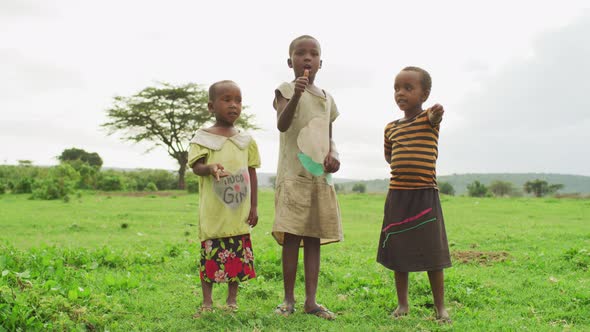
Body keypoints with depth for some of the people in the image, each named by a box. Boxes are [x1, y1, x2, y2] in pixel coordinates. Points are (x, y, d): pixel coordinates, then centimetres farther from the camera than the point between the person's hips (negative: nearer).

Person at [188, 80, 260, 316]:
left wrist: (254, 206, 7)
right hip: (212, 211, -3)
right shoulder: (203, 137, 0)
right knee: (210, 253, 2)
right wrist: (209, 168, -30)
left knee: (238, 254, 7)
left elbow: (252, 172, 11)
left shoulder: (246, 140, 9)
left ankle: (232, 299, 20)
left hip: (239, 212, 3)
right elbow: (196, 166, -6)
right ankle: (207, 301, 15)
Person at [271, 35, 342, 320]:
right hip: (293, 174, -5)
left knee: (314, 238, 5)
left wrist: (333, 155, -1)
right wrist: (296, 95, -33)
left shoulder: (327, 98, 16)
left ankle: (311, 300, 10)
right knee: (291, 236, -5)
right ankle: (288, 299, 6)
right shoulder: (286, 90, 0)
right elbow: (282, 125, -18)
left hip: (320, 176, 5)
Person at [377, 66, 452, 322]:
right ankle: (402, 304, 22)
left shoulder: (429, 118, -4)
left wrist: (437, 113, -52)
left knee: (433, 255, 1)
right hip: (397, 196, 4)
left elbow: (435, 115, -30)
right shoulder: (391, 128, 9)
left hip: (425, 195, -4)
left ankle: (440, 306, 14)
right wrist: (402, 167, 9)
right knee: (399, 253, 9)